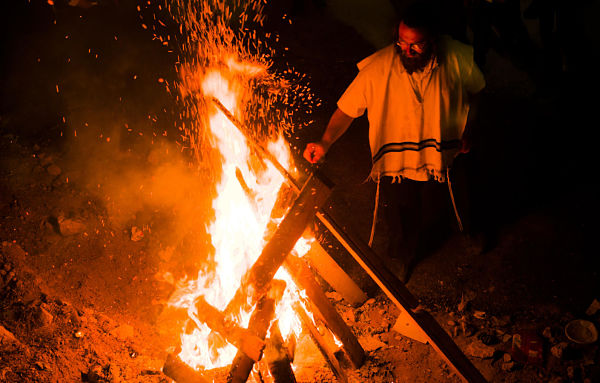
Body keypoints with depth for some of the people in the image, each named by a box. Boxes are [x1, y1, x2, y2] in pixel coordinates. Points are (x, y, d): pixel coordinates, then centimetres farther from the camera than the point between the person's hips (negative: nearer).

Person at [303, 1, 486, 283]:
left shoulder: (457, 58, -17)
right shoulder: (377, 68, -25)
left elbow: (474, 91, 5)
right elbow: (348, 108, -17)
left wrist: (467, 129, 3)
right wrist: (325, 142, -30)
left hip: (440, 160, 2)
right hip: (395, 163, -2)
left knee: (431, 219, 22)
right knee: (400, 229, 12)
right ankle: (399, 261, 47)